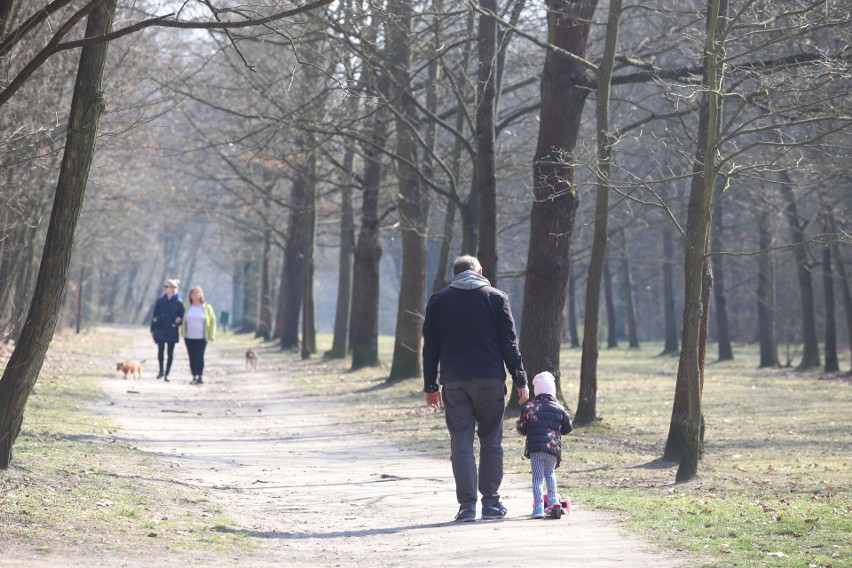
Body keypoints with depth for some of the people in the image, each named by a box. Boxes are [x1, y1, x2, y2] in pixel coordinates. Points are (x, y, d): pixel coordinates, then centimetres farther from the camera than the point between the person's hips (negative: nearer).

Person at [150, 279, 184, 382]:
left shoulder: (178, 303, -3)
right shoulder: (160, 301, 5)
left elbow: (181, 317, 4)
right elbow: (155, 315, 9)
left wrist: (178, 320, -19)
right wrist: (152, 329, 7)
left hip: (172, 331, -1)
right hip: (160, 330, 1)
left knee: (170, 352, 4)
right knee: (160, 350, -7)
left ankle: (167, 374, 12)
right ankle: (161, 371, 9)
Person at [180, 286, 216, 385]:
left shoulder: (207, 307, 2)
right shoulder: (187, 308, 6)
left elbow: (212, 321, 5)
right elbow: (183, 320, 15)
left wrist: (211, 335, -2)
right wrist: (183, 333, 7)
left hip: (201, 338, -2)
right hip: (189, 338, 2)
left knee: (199, 357, -9)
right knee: (192, 357, 3)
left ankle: (200, 377, 0)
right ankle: (194, 377, 11)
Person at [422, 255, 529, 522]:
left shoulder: (438, 301, 8)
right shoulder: (496, 298, 4)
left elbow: (430, 348, 9)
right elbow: (509, 344, 1)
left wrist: (430, 386, 14)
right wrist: (520, 380, 5)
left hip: (454, 382, 1)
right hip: (490, 380, -1)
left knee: (461, 444, 2)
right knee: (491, 443, 9)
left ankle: (467, 505, -4)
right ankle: (491, 502, 9)